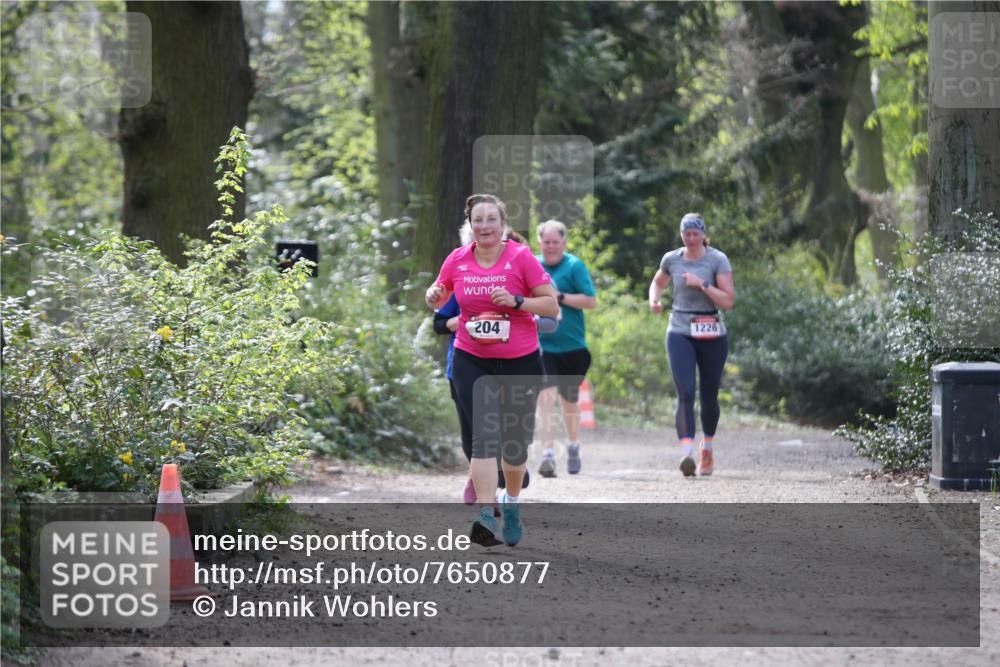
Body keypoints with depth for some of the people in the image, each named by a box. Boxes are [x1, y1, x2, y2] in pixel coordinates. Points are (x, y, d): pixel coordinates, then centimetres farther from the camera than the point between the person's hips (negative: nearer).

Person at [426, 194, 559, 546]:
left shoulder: (521, 257, -8)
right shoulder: (457, 260, 0)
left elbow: (552, 306, -6)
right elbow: (439, 297, 18)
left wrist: (516, 301, -21)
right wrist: (434, 295, -5)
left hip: (520, 362, 0)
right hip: (471, 362, 0)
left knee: (515, 440, 12)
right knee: (485, 435, -15)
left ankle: (511, 504, 36)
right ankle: (486, 517, -22)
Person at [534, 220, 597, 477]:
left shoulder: (574, 266, -5)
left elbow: (591, 301, -11)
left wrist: (560, 297, -19)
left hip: (571, 346, -1)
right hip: (541, 344, 1)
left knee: (569, 399, 16)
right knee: (546, 395, -16)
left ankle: (573, 447, 40)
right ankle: (547, 454, -22)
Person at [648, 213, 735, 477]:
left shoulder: (717, 260, -5)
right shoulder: (671, 259, 5)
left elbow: (728, 301, -11)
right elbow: (657, 282, 26)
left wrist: (702, 284, -20)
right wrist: (654, 299, 5)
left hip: (711, 336, -1)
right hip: (680, 334, 1)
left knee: (709, 396, 10)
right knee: (685, 394, -16)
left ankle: (707, 448, 35)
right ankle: (687, 453, -27)